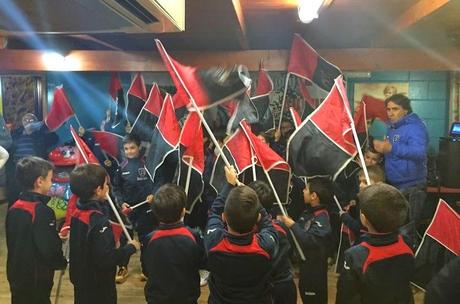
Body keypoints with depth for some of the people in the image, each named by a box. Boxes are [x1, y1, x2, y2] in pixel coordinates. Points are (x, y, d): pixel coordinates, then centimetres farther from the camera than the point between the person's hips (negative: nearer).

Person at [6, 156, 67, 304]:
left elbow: (13, 242, 11)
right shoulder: (42, 211, -23)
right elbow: (49, 248, -24)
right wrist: (62, 262, -4)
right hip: (36, 277, -8)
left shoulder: (14, 208, 1)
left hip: (16, 274, 8)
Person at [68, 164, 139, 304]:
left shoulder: (77, 213, -3)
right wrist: (131, 247, -19)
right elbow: (106, 259, -32)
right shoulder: (99, 221, -29)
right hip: (98, 286, -8)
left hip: (81, 279, 8)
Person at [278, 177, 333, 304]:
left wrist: (292, 225, -28)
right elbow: (299, 231, 11)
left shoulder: (322, 218, -24)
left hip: (315, 269, -9)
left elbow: (309, 240, -33)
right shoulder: (309, 212, 4)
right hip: (305, 265, 9)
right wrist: (285, 222, -2)